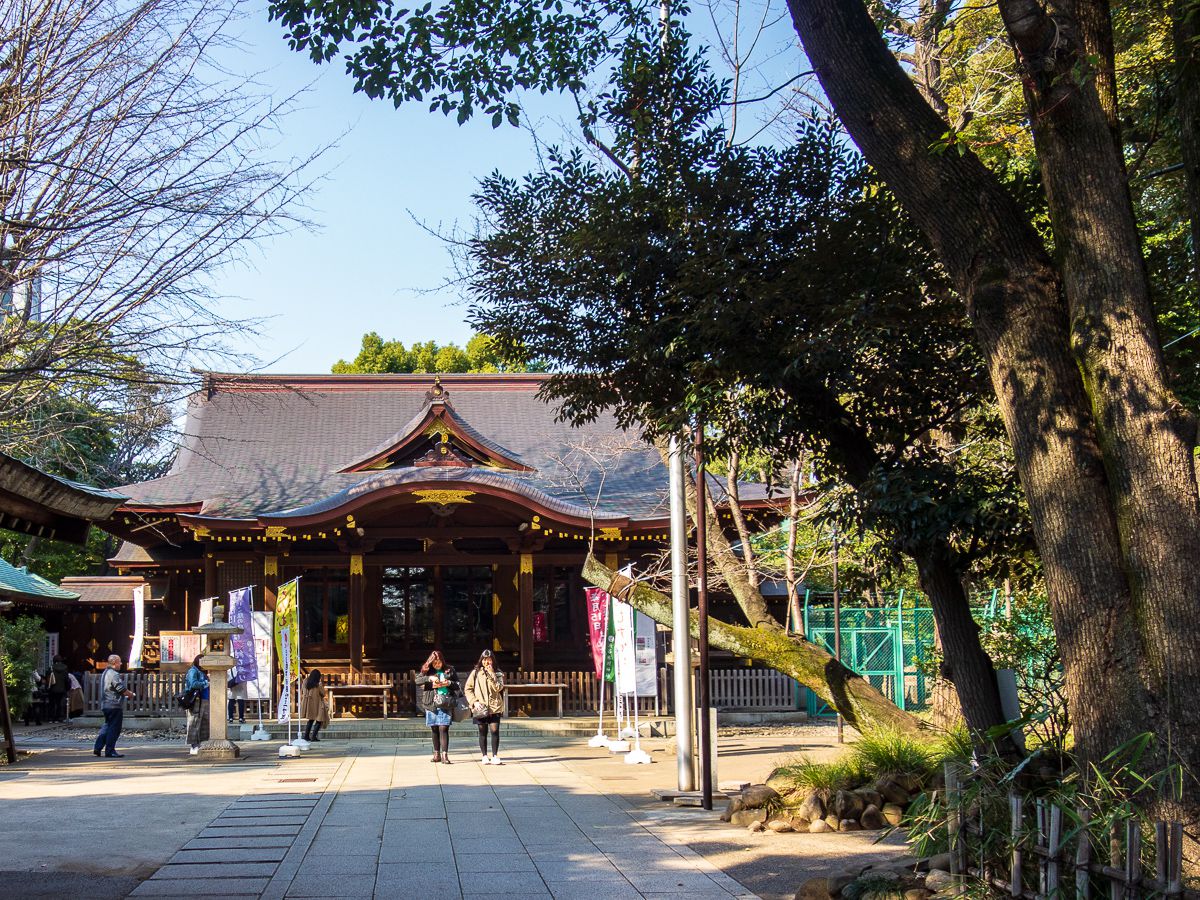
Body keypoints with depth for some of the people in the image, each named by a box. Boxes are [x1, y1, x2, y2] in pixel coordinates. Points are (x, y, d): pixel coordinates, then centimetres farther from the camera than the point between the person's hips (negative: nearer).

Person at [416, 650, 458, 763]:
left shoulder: (449, 670, 8)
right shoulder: (427, 671, 9)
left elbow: (458, 685, 11)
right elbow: (417, 680, -4)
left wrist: (449, 683, -9)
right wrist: (430, 678, -17)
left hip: (445, 704, -2)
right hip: (431, 704, 2)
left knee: (443, 729, -10)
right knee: (434, 730, 8)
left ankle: (444, 755, -11)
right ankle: (436, 754, 16)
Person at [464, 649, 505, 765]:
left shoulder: (497, 674, 7)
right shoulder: (475, 673, 6)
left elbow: (498, 688, -8)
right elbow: (468, 689, 5)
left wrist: (492, 674, -13)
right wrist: (474, 702, -6)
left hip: (494, 707, 0)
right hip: (480, 708, 0)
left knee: (495, 731, -9)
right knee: (483, 732, 5)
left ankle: (495, 756, -4)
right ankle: (484, 756, 14)